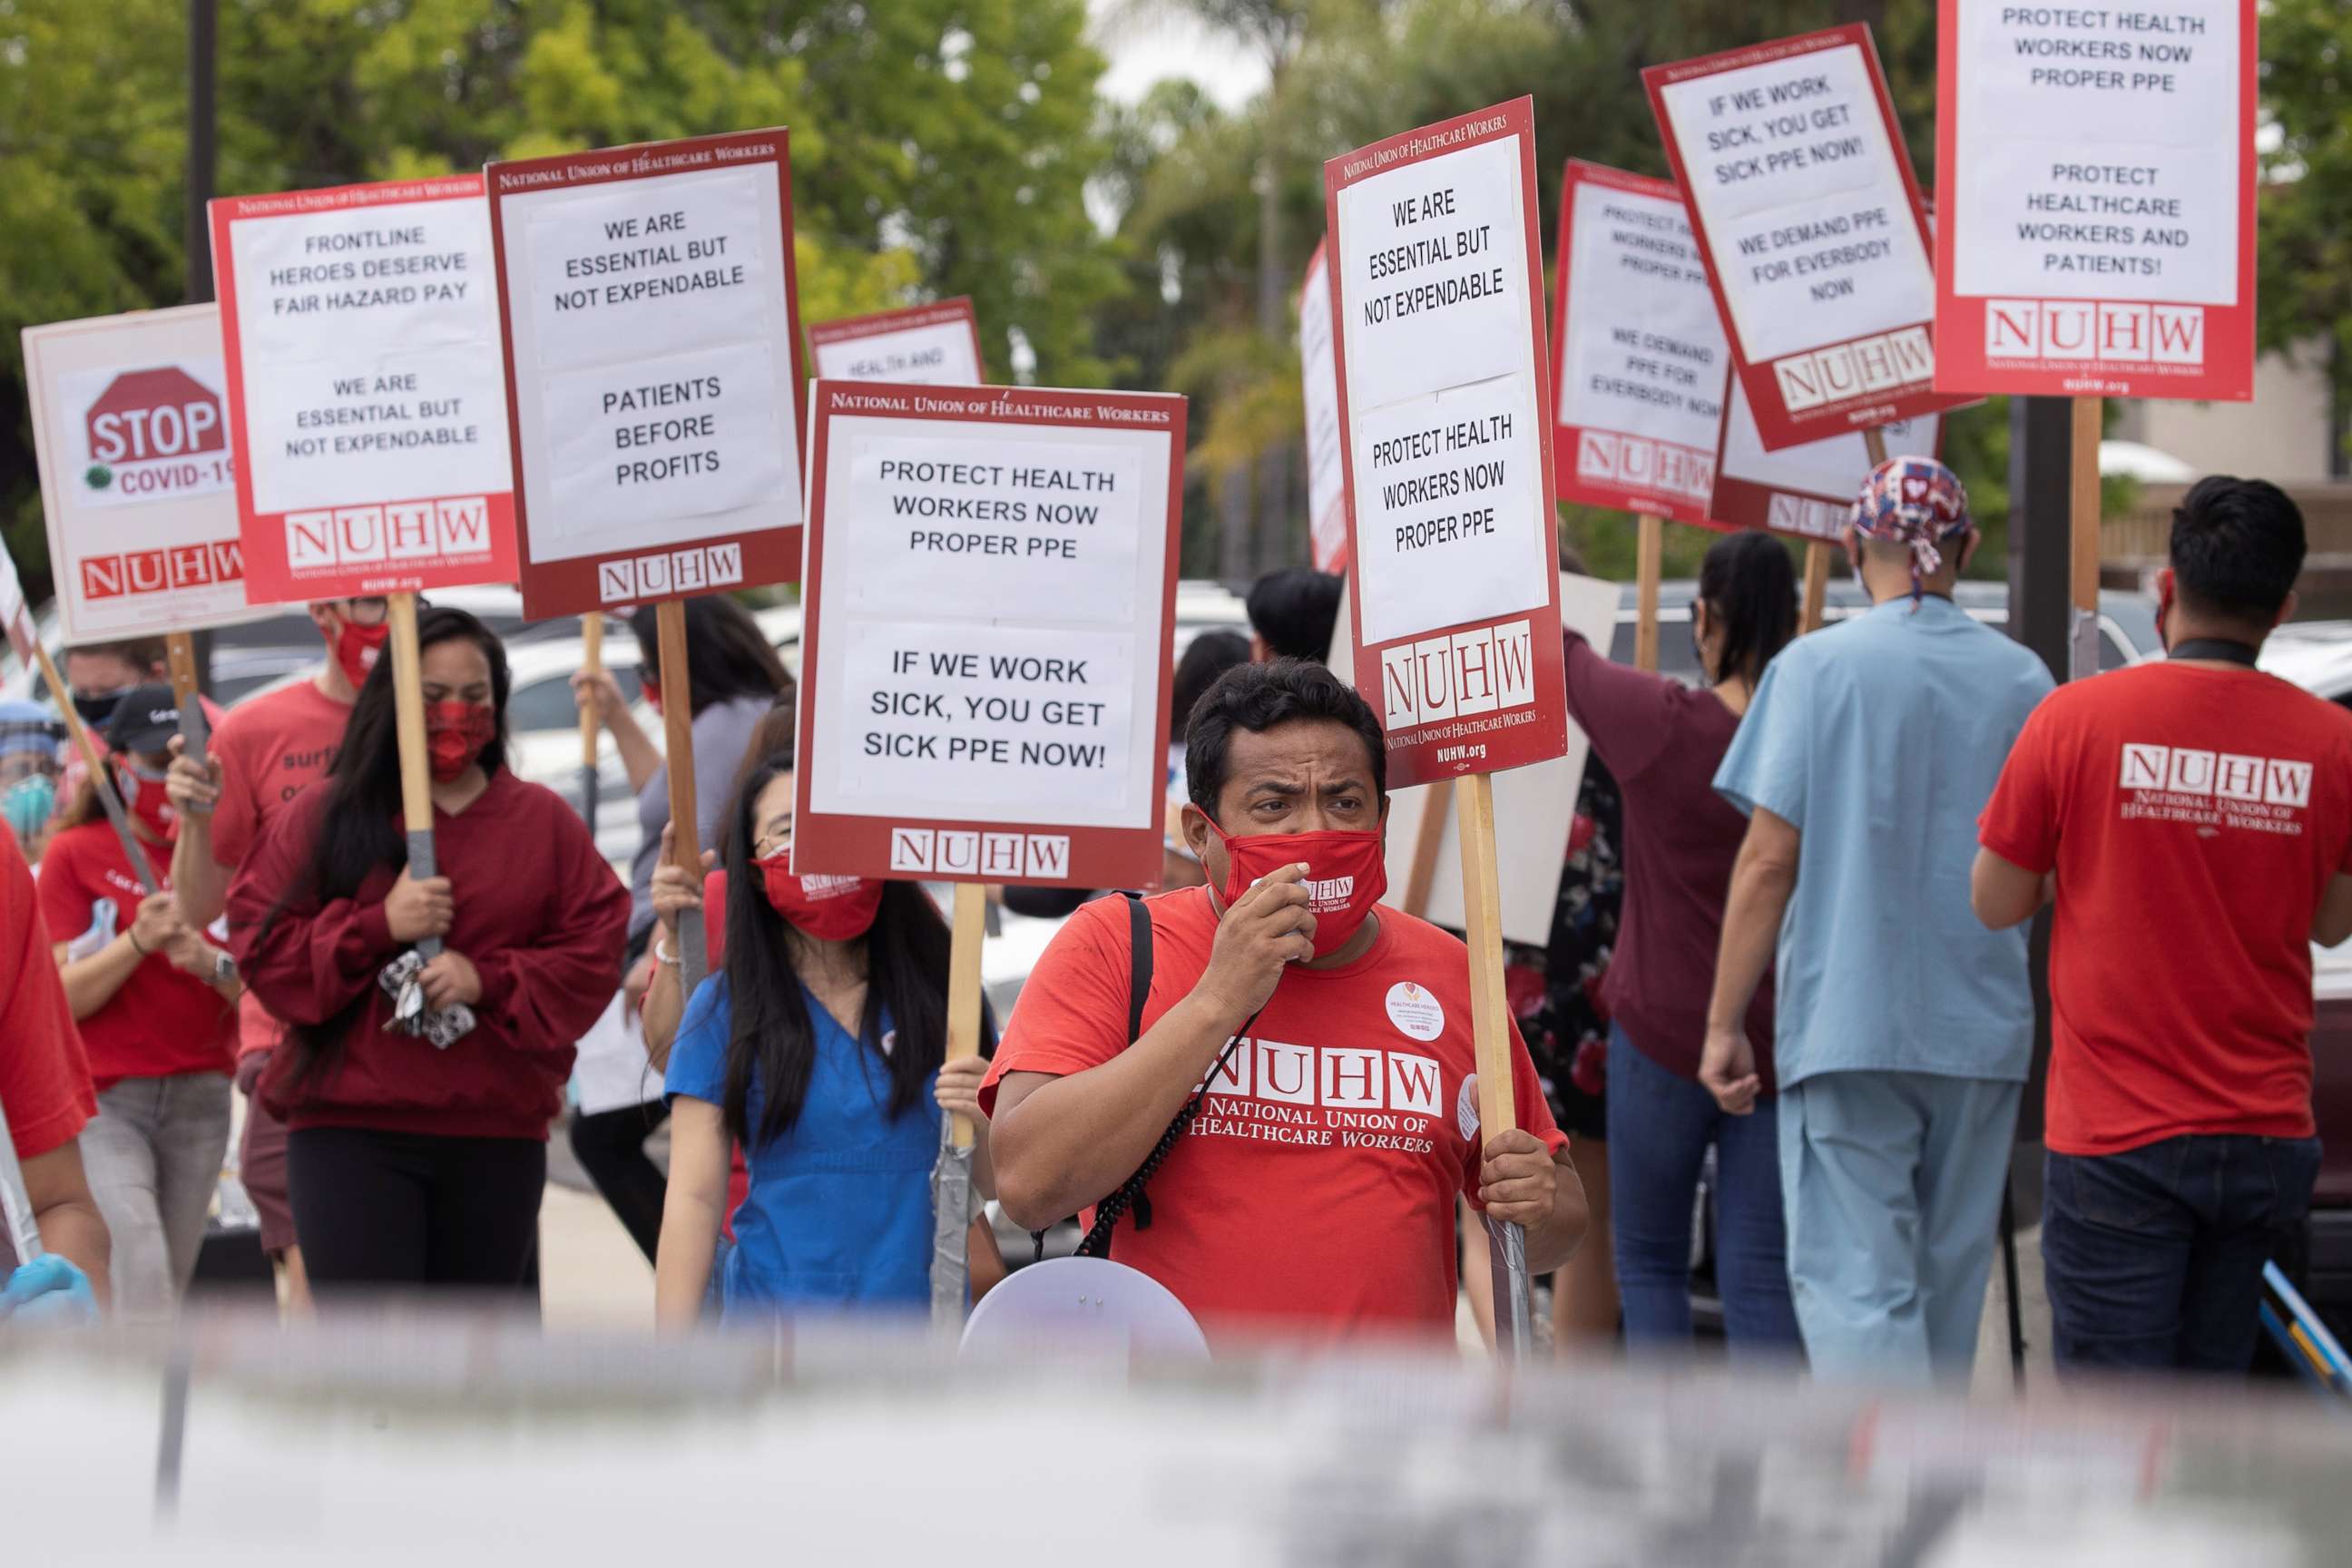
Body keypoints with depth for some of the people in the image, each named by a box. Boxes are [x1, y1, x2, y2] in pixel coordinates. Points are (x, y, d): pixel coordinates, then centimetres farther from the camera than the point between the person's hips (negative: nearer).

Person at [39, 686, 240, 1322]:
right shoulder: (76, 852, 1)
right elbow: (64, 996, -6)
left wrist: (212, 964, -15)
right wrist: (138, 941, -20)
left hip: (200, 1096, 4)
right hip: (106, 1099, -4)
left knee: (171, 1281, 4)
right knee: (141, 1268, -20)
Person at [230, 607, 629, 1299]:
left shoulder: (544, 822, 10)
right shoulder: (324, 815, 5)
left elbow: (594, 950, 3)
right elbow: (261, 943, 0)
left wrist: (488, 980, -12)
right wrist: (379, 927, -13)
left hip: (497, 1133, 3)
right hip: (350, 1130, -3)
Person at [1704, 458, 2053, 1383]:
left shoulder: (1817, 668, -6)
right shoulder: (2022, 681, 4)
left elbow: (1768, 862, -9)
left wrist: (1724, 1022, -4)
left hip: (1847, 1022, -4)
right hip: (1983, 1028, 4)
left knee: (1855, 1283, -6)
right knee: (1948, 1281, 15)